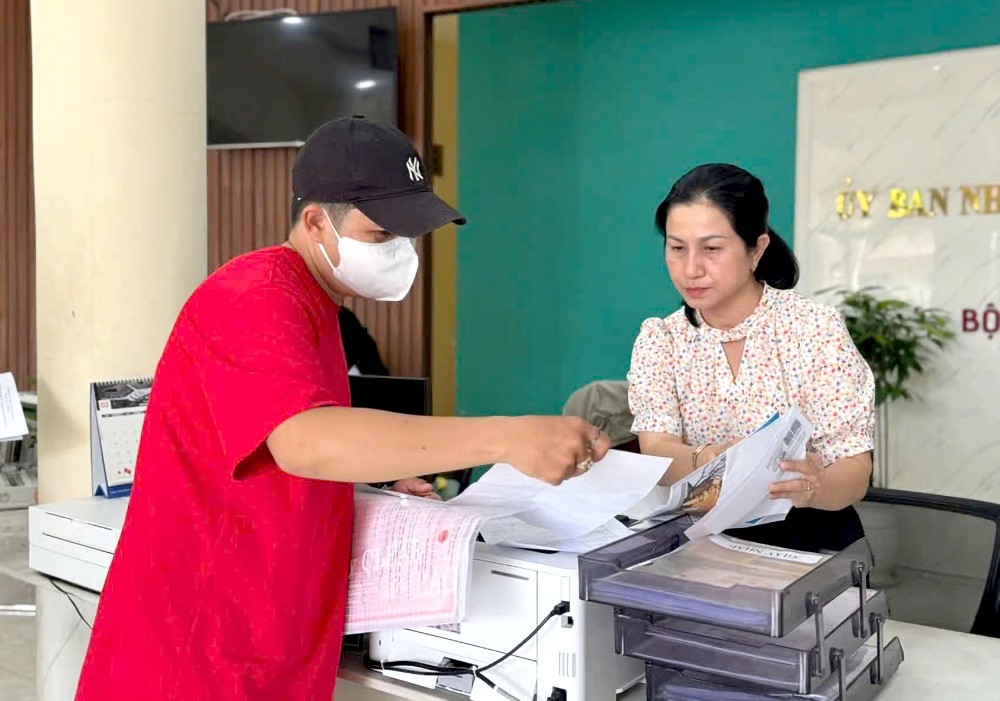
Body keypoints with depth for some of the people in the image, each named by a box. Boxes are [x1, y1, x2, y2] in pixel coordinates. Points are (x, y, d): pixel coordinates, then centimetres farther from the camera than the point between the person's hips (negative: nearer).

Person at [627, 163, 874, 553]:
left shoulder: (817, 330, -5)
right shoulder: (658, 339, 2)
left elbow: (854, 472, -9)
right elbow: (656, 450, -12)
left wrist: (813, 487, -32)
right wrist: (706, 461, -35)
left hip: (808, 541, -1)